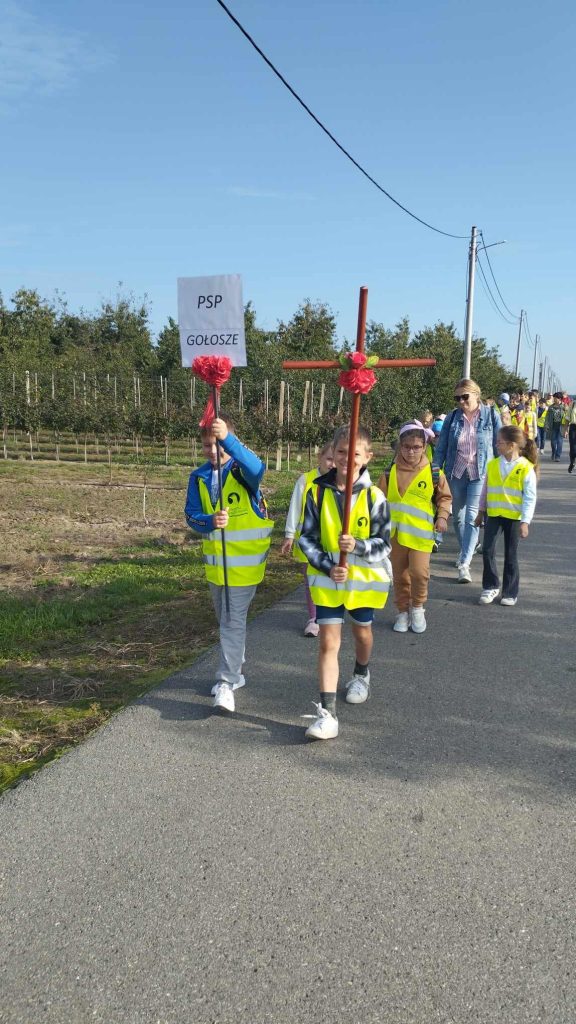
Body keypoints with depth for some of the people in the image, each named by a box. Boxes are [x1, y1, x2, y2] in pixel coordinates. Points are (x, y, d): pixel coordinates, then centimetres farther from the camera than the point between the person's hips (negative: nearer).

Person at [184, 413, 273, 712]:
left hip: (244, 561, -6)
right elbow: (191, 516, -1)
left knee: (233, 620, -7)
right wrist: (210, 521, -25)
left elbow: (257, 468, -37)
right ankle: (234, 671, 34)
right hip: (215, 560, 6)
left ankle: (226, 682, 0)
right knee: (225, 619, 18)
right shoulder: (198, 477, 3)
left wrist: (228, 439, -52)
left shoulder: (242, 470, -12)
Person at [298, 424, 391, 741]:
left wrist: (357, 546, -29)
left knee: (362, 631, 23)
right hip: (327, 579, 0)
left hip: (365, 578, 0)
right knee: (328, 642, -5)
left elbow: (383, 542, -10)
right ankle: (327, 712, -3)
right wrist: (328, 566, -17)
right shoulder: (318, 492, -9)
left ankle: (361, 674, 53)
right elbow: (306, 538, -4)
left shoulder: (374, 496, -12)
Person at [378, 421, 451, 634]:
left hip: (421, 533, -2)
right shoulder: (390, 472, 0)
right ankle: (403, 611, 28)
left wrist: (442, 516, -3)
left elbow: (444, 496, 10)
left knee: (419, 572, -10)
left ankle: (418, 608, 16)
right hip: (395, 532, 2)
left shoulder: (433, 472, -1)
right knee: (399, 575, 10)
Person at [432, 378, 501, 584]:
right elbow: (441, 446, 4)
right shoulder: (452, 417, 1)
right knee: (458, 516, 15)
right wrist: (435, 470, -3)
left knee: (472, 517, -10)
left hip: (480, 474, -3)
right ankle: (465, 550, 38)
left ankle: (464, 563, -10)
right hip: (456, 473, 3)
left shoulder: (491, 415, -3)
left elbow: (499, 445, 2)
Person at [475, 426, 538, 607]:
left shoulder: (526, 468, -10)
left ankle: (510, 592, 19)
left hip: (514, 517, -3)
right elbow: (485, 490, 12)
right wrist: (481, 512, 16)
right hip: (493, 514, 3)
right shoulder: (492, 465, 2)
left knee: (511, 556, 6)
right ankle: (491, 586, 13)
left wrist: (525, 522, -14)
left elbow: (530, 498, -10)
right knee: (487, 551, -5)